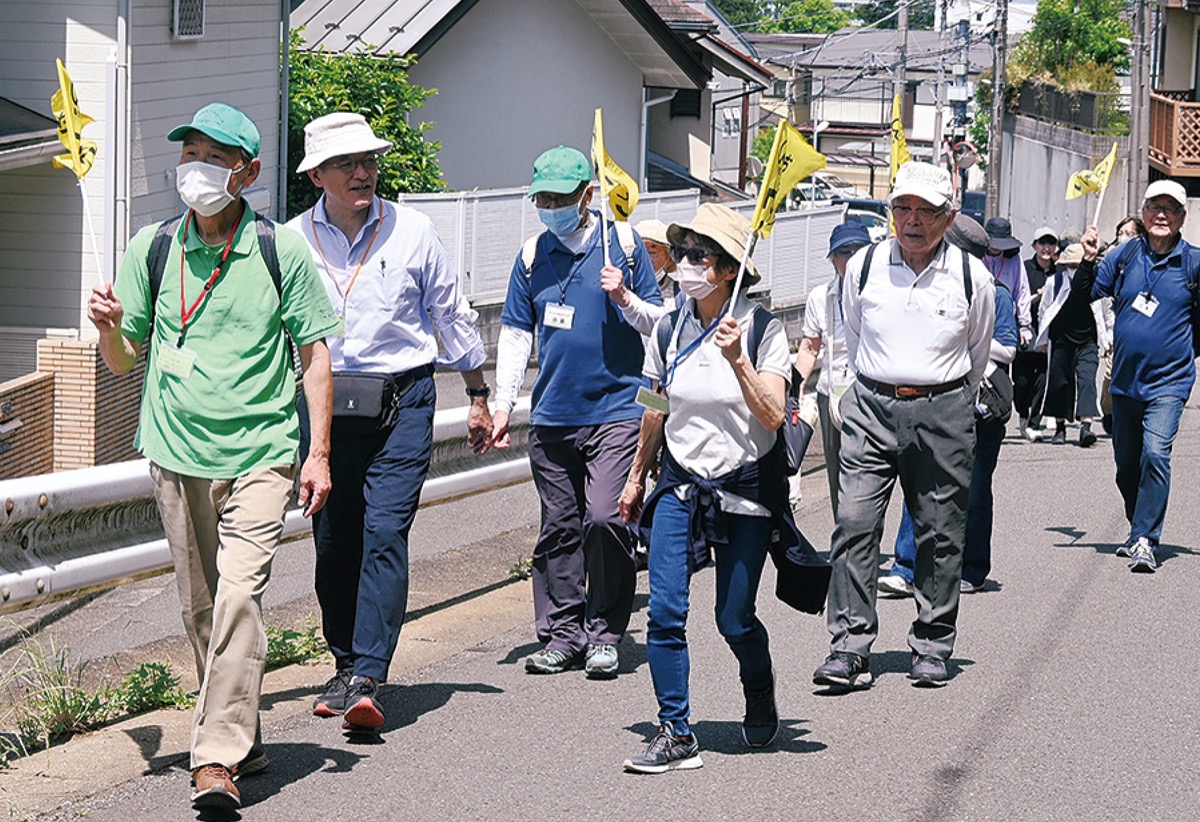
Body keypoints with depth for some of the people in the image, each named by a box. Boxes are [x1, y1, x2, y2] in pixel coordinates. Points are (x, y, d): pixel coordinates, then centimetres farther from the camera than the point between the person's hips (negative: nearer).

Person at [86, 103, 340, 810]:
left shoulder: (282, 249, -1)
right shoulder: (152, 249, 6)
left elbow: (315, 354, 4)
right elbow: (125, 362, 12)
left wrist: (319, 453, -2)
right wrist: (110, 328, -11)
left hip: (262, 453, -3)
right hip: (178, 452, 3)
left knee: (238, 595, -16)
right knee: (202, 608, 9)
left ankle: (218, 761, -19)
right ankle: (243, 739, 25)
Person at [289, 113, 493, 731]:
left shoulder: (412, 231, 1)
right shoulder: (293, 240, 2)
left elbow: (452, 315, 11)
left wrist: (478, 397, 15)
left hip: (402, 403, -2)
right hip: (325, 404, 2)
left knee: (384, 534, -13)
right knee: (333, 542, 8)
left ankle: (368, 679, -17)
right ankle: (345, 665, 25)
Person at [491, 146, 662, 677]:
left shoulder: (623, 246, 1)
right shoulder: (534, 256, 10)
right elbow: (515, 334, 15)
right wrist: (502, 404, 9)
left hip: (616, 410, -4)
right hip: (552, 415, 4)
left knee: (605, 519, -13)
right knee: (558, 527, 8)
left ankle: (605, 634, 0)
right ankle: (561, 633, 17)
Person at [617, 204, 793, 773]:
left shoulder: (762, 329, -9)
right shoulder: (669, 331, 3)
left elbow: (773, 415, -15)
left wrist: (737, 359, -25)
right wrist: (637, 476, 23)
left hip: (746, 490, -3)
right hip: (681, 485, 3)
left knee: (734, 619, 2)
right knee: (665, 609, -11)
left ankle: (760, 693, 34)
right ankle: (676, 736, -5)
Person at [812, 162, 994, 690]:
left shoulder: (972, 276, -1)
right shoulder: (863, 267, 2)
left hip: (942, 413, 0)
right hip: (872, 408, 1)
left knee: (940, 535, 5)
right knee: (854, 523, -10)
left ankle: (932, 648, 16)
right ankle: (850, 648, -9)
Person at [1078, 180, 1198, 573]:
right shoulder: (1125, 256, 3)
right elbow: (1087, 295, 10)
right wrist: (1089, 260, -5)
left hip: (1168, 380, -4)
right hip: (1125, 378, 4)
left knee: (1155, 453, -20)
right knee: (1126, 462, 12)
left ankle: (1145, 540, -16)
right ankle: (1139, 532, 31)